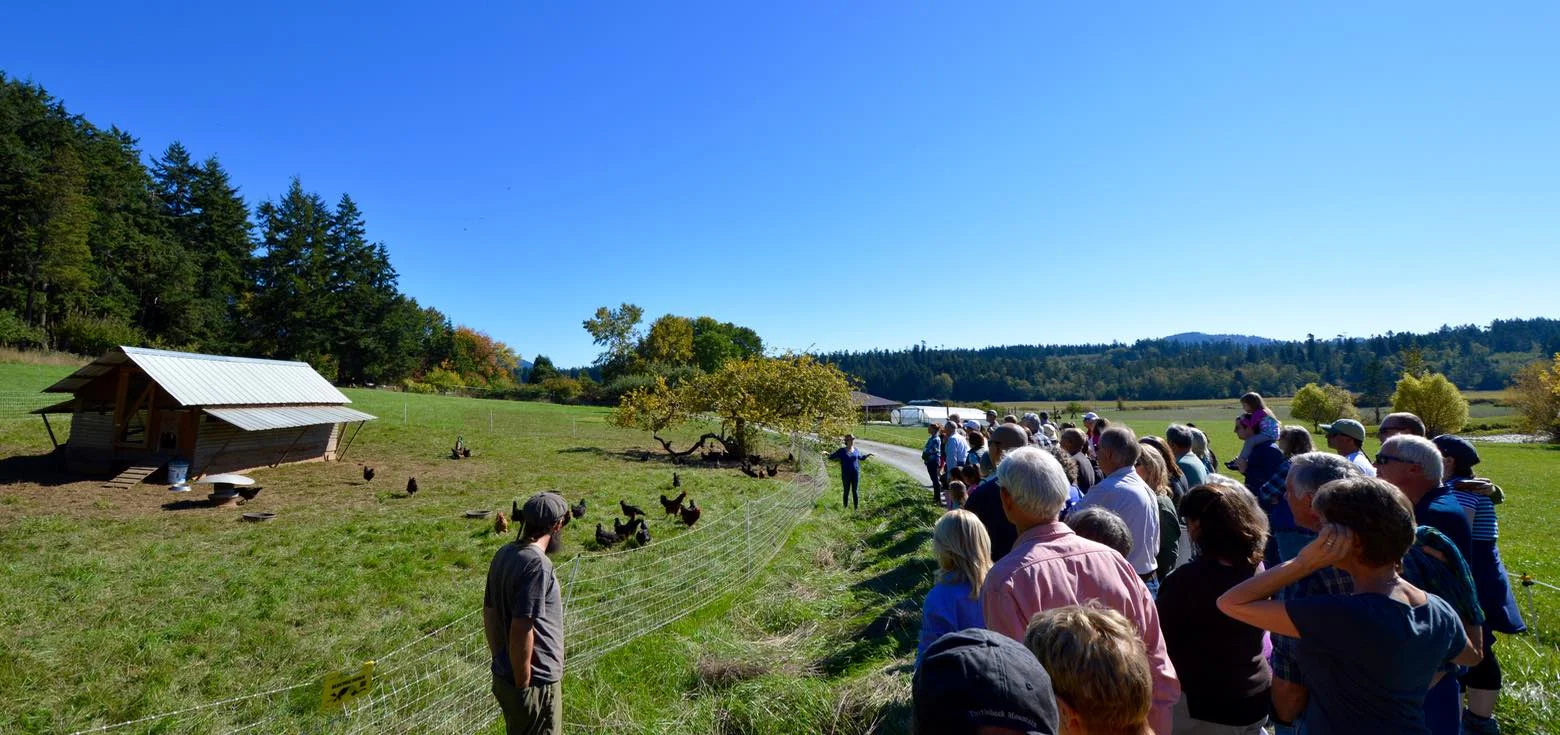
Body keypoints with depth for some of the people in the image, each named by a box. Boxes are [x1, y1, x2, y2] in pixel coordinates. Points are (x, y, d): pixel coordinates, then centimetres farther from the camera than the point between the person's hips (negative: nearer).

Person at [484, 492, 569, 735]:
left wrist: (499, 659, 19)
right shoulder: (537, 563, -25)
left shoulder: (503, 554, 2)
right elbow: (521, 630, -26)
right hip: (536, 681, -8)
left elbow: (489, 613, 10)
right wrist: (524, 685, -16)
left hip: (504, 676, 8)